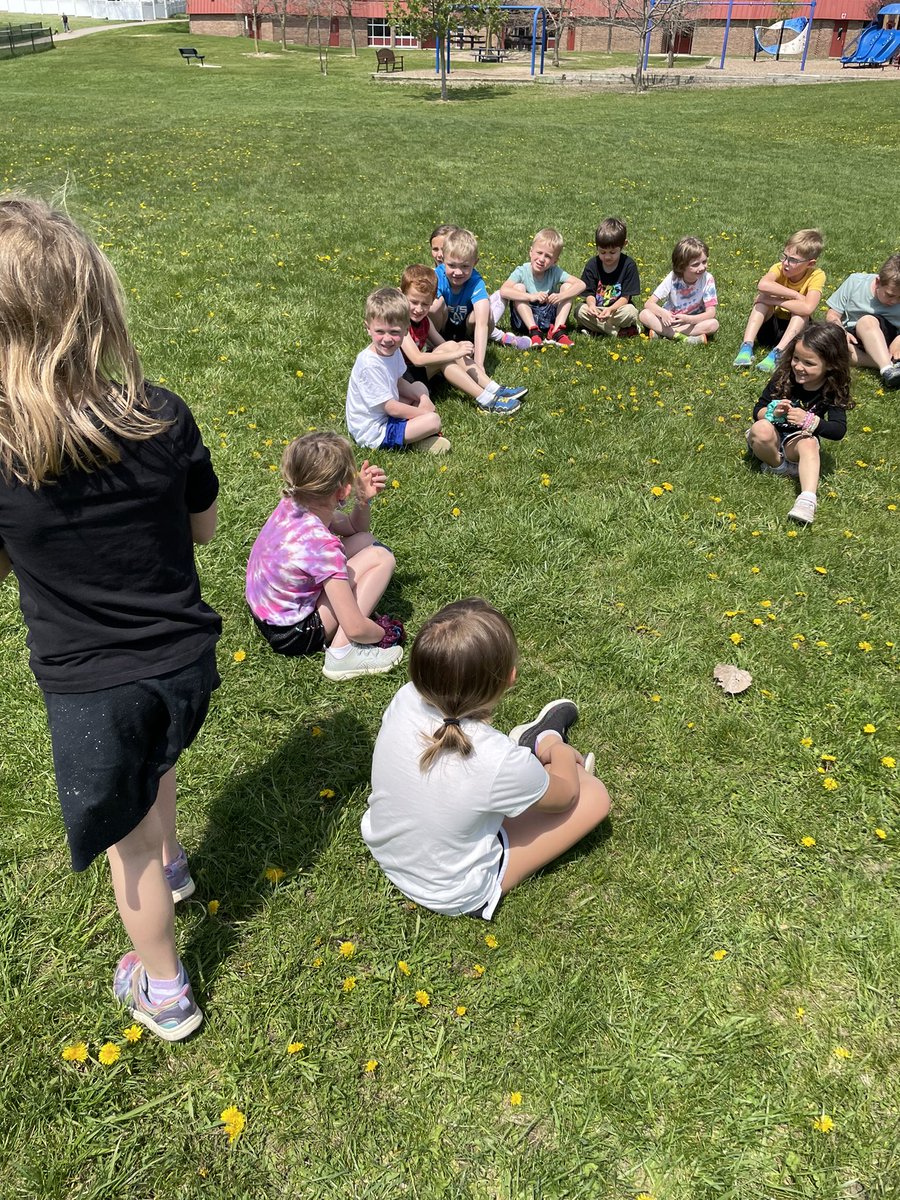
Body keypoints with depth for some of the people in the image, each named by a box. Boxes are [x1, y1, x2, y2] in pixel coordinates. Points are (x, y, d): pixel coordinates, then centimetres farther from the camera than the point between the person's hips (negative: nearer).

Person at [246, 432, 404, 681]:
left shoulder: (292, 503, -9)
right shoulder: (320, 542, -32)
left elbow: (352, 528, 12)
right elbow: (355, 629, -29)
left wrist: (364, 499, -8)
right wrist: (384, 633, -8)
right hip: (291, 634, -8)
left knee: (365, 540, 8)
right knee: (381, 557, -11)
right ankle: (342, 654, -10)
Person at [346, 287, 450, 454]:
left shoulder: (392, 351, -3)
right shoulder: (370, 365, -29)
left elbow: (398, 382, 13)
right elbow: (391, 408, -24)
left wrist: (423, 398, -4)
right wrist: (424, 413, -12)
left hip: (384, 414, 10)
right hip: (374, 433, -10)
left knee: (420, 388, 18)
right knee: (433, 421, -21)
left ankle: (418, 434, 3)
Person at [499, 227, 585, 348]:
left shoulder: (555, 272, -6)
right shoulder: (522, 272, -13)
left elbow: (581, 284, -14)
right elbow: (503, 291, -31)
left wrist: (560, 296, -32)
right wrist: (531, 296, -40)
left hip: (549, 320, 2)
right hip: (526, 319, -2)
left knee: (567, 286, -11)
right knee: (518, 287, -23)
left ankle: (557, 330, -21)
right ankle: (534, 331, -29)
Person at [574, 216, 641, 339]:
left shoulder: (629, 265, -10)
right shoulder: (592, 265, -3)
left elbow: (626, 297, -12)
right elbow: (590, 293, -4)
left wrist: (610, 309, -32)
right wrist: (591, 305, -29)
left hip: (618, 308, -3)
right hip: (597, 309, 3)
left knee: (630, 311, -34)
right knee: (579, 311, -26)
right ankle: (617, 332, -23)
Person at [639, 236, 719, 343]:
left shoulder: (707, 279, -17)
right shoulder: (672, 278, -15)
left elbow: (711, 313, -19)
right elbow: (649, 303, -17)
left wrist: (687, 319, -36)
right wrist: (663, 313, -39)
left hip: (693, 322, 0)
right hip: (670, 320, 0)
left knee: (713, 324, -31)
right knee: (644, 314, -24)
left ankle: (661, 332, -27)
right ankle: (684, 338, -30)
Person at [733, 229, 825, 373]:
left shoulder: (817, 275, -18)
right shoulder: (779, 268, -14)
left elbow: (808, 308, -36)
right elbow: (762, 285, -39)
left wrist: (775, 301, -31)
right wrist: (797, 295, -35)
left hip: (796, 328, -1)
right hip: (770, 325, 1)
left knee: (801, 310, -29)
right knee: (764, 296, -22)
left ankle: (777, 353, -40)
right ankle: (746, 346, -34)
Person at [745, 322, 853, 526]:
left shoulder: (832, 392, -13)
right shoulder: (783, 378, -14)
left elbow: (839, 430, -19)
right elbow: (757, 411, -8)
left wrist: (809, 420, -36)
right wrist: (773, 413, -31)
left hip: (798, 440, 0)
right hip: (772, 437, 0)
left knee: (809, 443, -35)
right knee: (761, 429, -34)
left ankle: (807, 499, -50)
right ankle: (777, 466, -8)